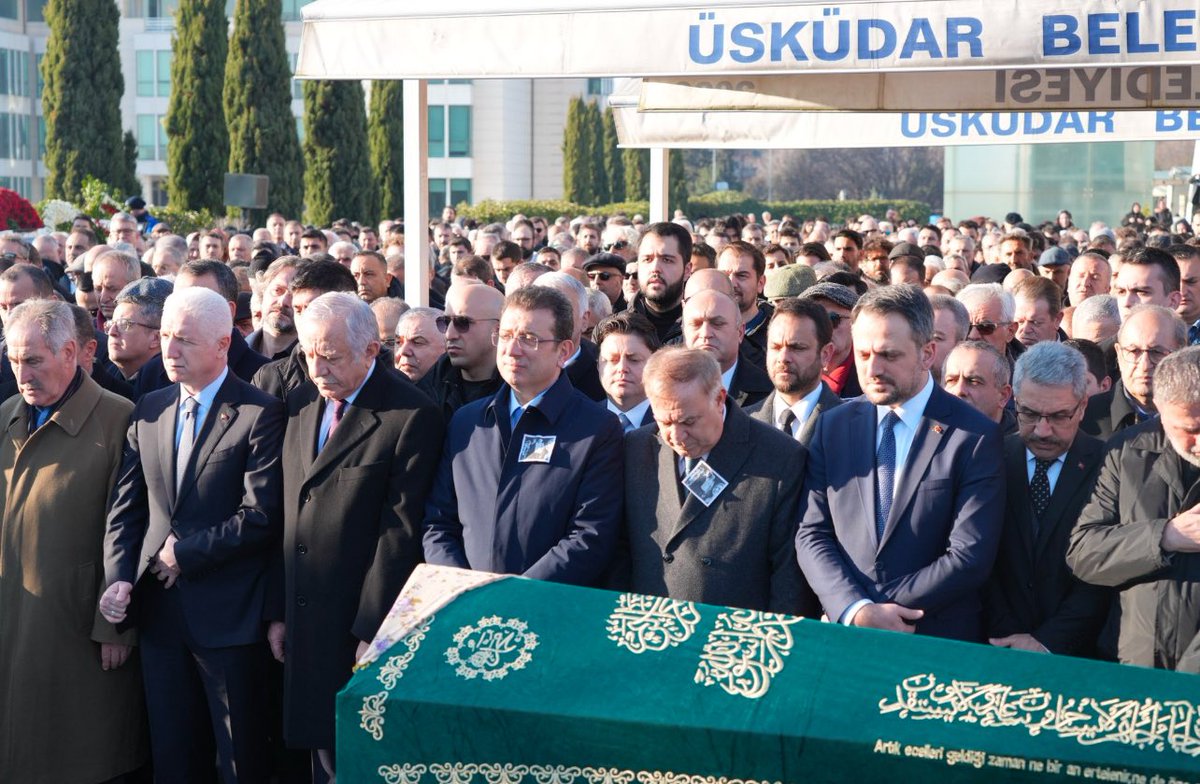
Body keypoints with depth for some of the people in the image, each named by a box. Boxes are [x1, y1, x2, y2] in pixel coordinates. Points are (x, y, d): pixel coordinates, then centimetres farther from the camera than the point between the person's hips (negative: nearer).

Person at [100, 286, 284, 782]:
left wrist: (185, 553, -11)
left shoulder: (259, 415, -9)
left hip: (228, 615, -5)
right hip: (160, 611, 5)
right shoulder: (149, 410, 10)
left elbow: (261, 515, -17)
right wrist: (119, 577, -6)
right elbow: (125, 506, 8)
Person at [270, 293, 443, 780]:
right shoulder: (300, 404, 10)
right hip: (304, 624, 6)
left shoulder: (411, 416, -12)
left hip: (363, 627, -6)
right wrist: (279, 612, 8)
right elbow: (286, 516, 12)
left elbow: (400, 533, -15)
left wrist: (374, 633, -16)